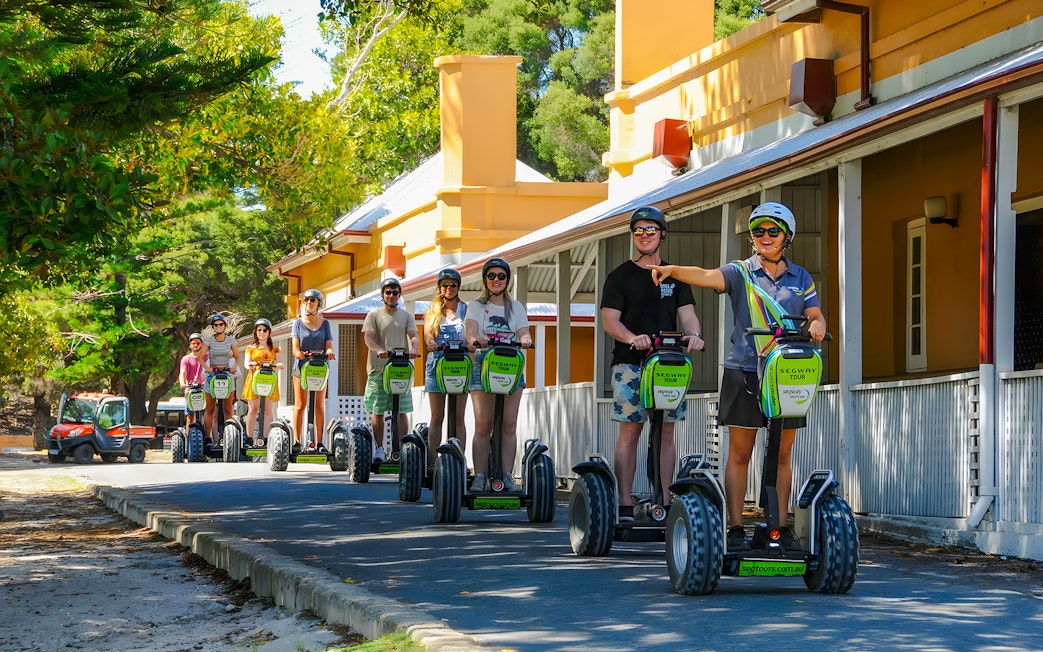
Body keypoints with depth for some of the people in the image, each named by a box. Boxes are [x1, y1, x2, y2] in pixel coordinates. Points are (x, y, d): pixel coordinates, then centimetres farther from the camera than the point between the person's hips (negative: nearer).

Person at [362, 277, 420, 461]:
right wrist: (379, 350, -26)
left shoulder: (406, 316, 14)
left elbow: (414, 335, 2)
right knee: (377, 411, 2)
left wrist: (414, 348, -21)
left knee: (402, 411, -3)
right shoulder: (374, 315, 7)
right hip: (378, 368, -1)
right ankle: (379, 448, 9)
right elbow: (368, 337, -5)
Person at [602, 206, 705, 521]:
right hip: (629, 363, -2)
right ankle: (624, 505, -7)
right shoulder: (620, 276, 8)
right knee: (629, 432, -6)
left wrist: (693, 334, -16)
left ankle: (665, 503, 2)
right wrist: (633, 338, -21)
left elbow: (686, 313, 7)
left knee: (666, 433, 1)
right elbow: (610, 320, -1)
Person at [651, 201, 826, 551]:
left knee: (782, 455, 7)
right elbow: (707, 276, -15)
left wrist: (816, 327, -15)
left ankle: (782, 527, 13)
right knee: (739, 453, 0)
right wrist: (673, 270, -35)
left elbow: (816, 316, 10)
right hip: (744, 370, -2)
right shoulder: (740, 272, 2)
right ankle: (735, 529, 2)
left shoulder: (801, 278, 12)